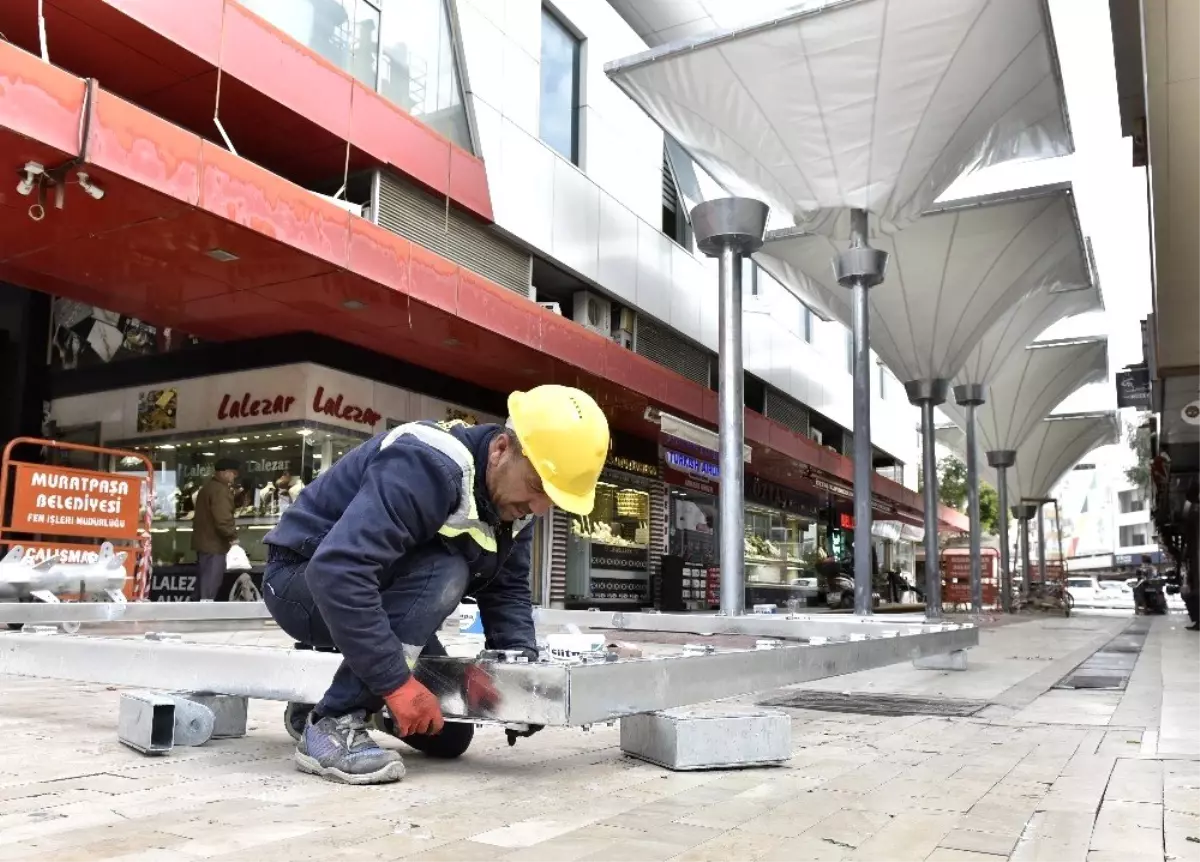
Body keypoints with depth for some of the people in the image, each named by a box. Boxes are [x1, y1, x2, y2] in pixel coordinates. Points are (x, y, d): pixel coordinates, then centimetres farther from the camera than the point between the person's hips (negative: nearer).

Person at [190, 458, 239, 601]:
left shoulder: (207, 486, 17)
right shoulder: (220, 490, -18)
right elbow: (223, 518, -26)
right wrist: (233, 535, -14)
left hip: (204, 540, 11)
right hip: (213, 543, -11)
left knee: (203, 579, 18)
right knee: (211, 581, -7)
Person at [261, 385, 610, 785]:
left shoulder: (511, 497, -6)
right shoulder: (426, 466, -34)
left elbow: (507, 590, -1)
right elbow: (338, 570, -43)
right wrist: (397, 682, -39)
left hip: (374, 590, 8)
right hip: (304, 579, -8)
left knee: (448, 735, 5)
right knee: (443, 572, -33)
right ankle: (332, 723, -23)